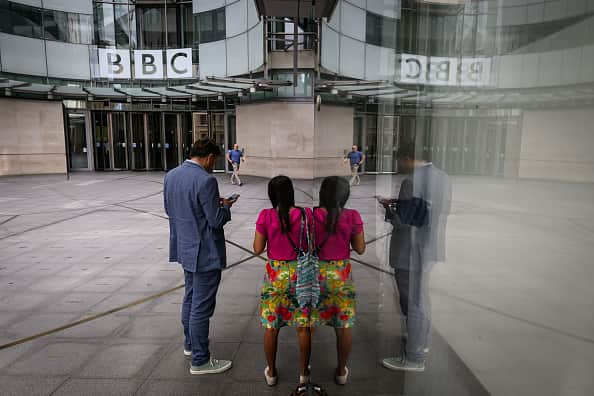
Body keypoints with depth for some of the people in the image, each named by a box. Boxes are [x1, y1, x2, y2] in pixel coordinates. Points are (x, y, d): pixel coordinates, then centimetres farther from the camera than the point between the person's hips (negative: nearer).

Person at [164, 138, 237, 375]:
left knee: (190, 298, 24)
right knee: (202, 307, 3)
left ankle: (190, 344, 41)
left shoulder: (171, 175, 2)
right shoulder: (205, 180, -23)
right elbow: (216, 221, -21)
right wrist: (225, 206, 0)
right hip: (205, 253, -9)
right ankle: (200, 360, 18)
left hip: (185, 248, 9)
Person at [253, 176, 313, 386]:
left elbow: (257, 249, -5)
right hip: (300, 273, 1)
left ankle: (271, 372, 28)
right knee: (303, 326, 14)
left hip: (275, 274, 0)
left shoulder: (266, 216, -11)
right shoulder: (305, 214, -8)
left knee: (271, 326, 15)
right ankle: (304, 372, 28)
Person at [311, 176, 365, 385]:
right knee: (343, 325, 14)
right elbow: (360, 249, -3)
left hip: (315, 272, 0)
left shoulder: (311, 215, -11)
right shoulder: (352, 216, -9)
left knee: (308, 324, 14)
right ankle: (341, 371, 28)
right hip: (341, 274, 1)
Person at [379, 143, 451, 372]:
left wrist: (389, 208, -4)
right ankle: (421, 341, 41)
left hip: (413, 251, -9)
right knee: (421, 298, 24)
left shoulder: (413, 181, -21)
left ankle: (414, 358, 15)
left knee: (413, 302, 2)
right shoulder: (442, 177, 8)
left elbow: (404, 221, -22)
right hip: (431, 247, 9)